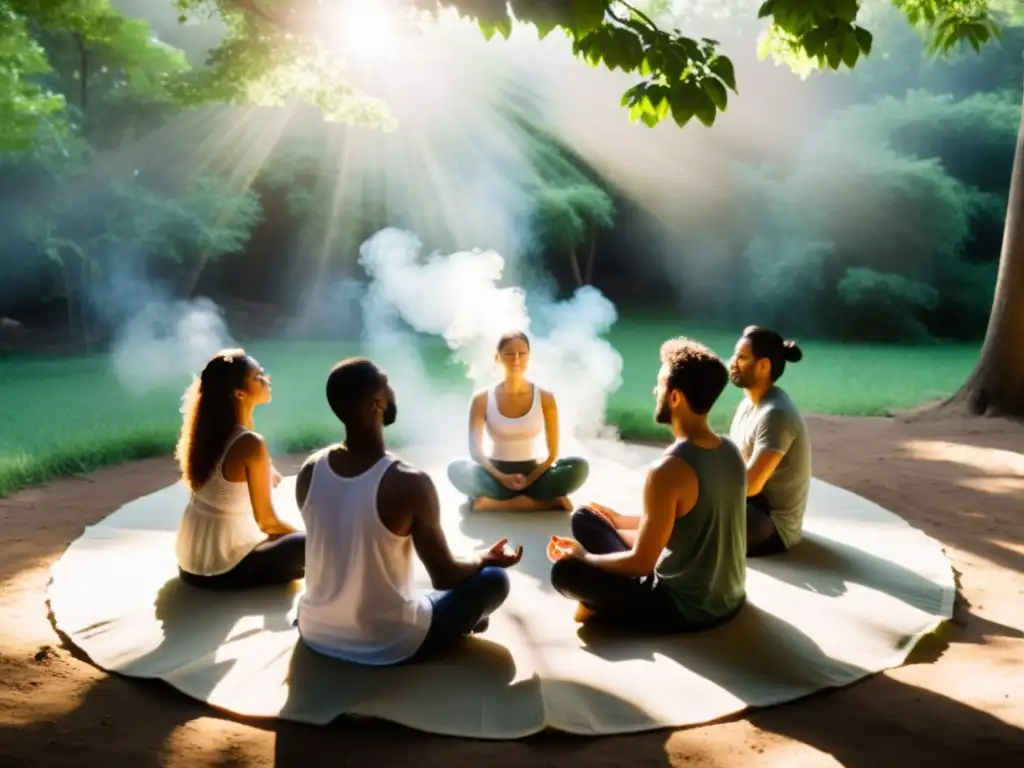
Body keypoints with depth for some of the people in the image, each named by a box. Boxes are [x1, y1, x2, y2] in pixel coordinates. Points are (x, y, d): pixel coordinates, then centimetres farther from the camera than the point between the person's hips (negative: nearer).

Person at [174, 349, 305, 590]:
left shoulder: (210, 430, 0)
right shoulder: (250, 443, -24)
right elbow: (266, 521, -15)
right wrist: (302, 534, 0)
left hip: (189, 560, 8)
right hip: (221, 570, -8)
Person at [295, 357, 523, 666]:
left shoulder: (309, 471, -8)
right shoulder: (409, 482, -24)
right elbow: (444, 577, -13)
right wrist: (486, 558, 9)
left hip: (316, 634, 5)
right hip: (390, 647, -5)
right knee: (494, 579, 12)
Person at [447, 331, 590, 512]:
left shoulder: (544, 397, -4)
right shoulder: (482, 399, -4)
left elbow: (552, 454, -4)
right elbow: (476, 450, -8)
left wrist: (530, 480, -18)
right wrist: (502, 478, -24)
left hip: (532, 474, 0)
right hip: (496, 476, 0)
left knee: (579, 467, -27)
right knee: (457, 469, -32)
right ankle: (545, 502, -26)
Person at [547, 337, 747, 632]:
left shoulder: (668, 470, -28)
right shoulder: (731, 452, -2)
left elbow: (641, 562, -22)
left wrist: (583, 555, -4)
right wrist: (620, 520, 21)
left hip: (686, 609, -8)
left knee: (565, 571, -5)